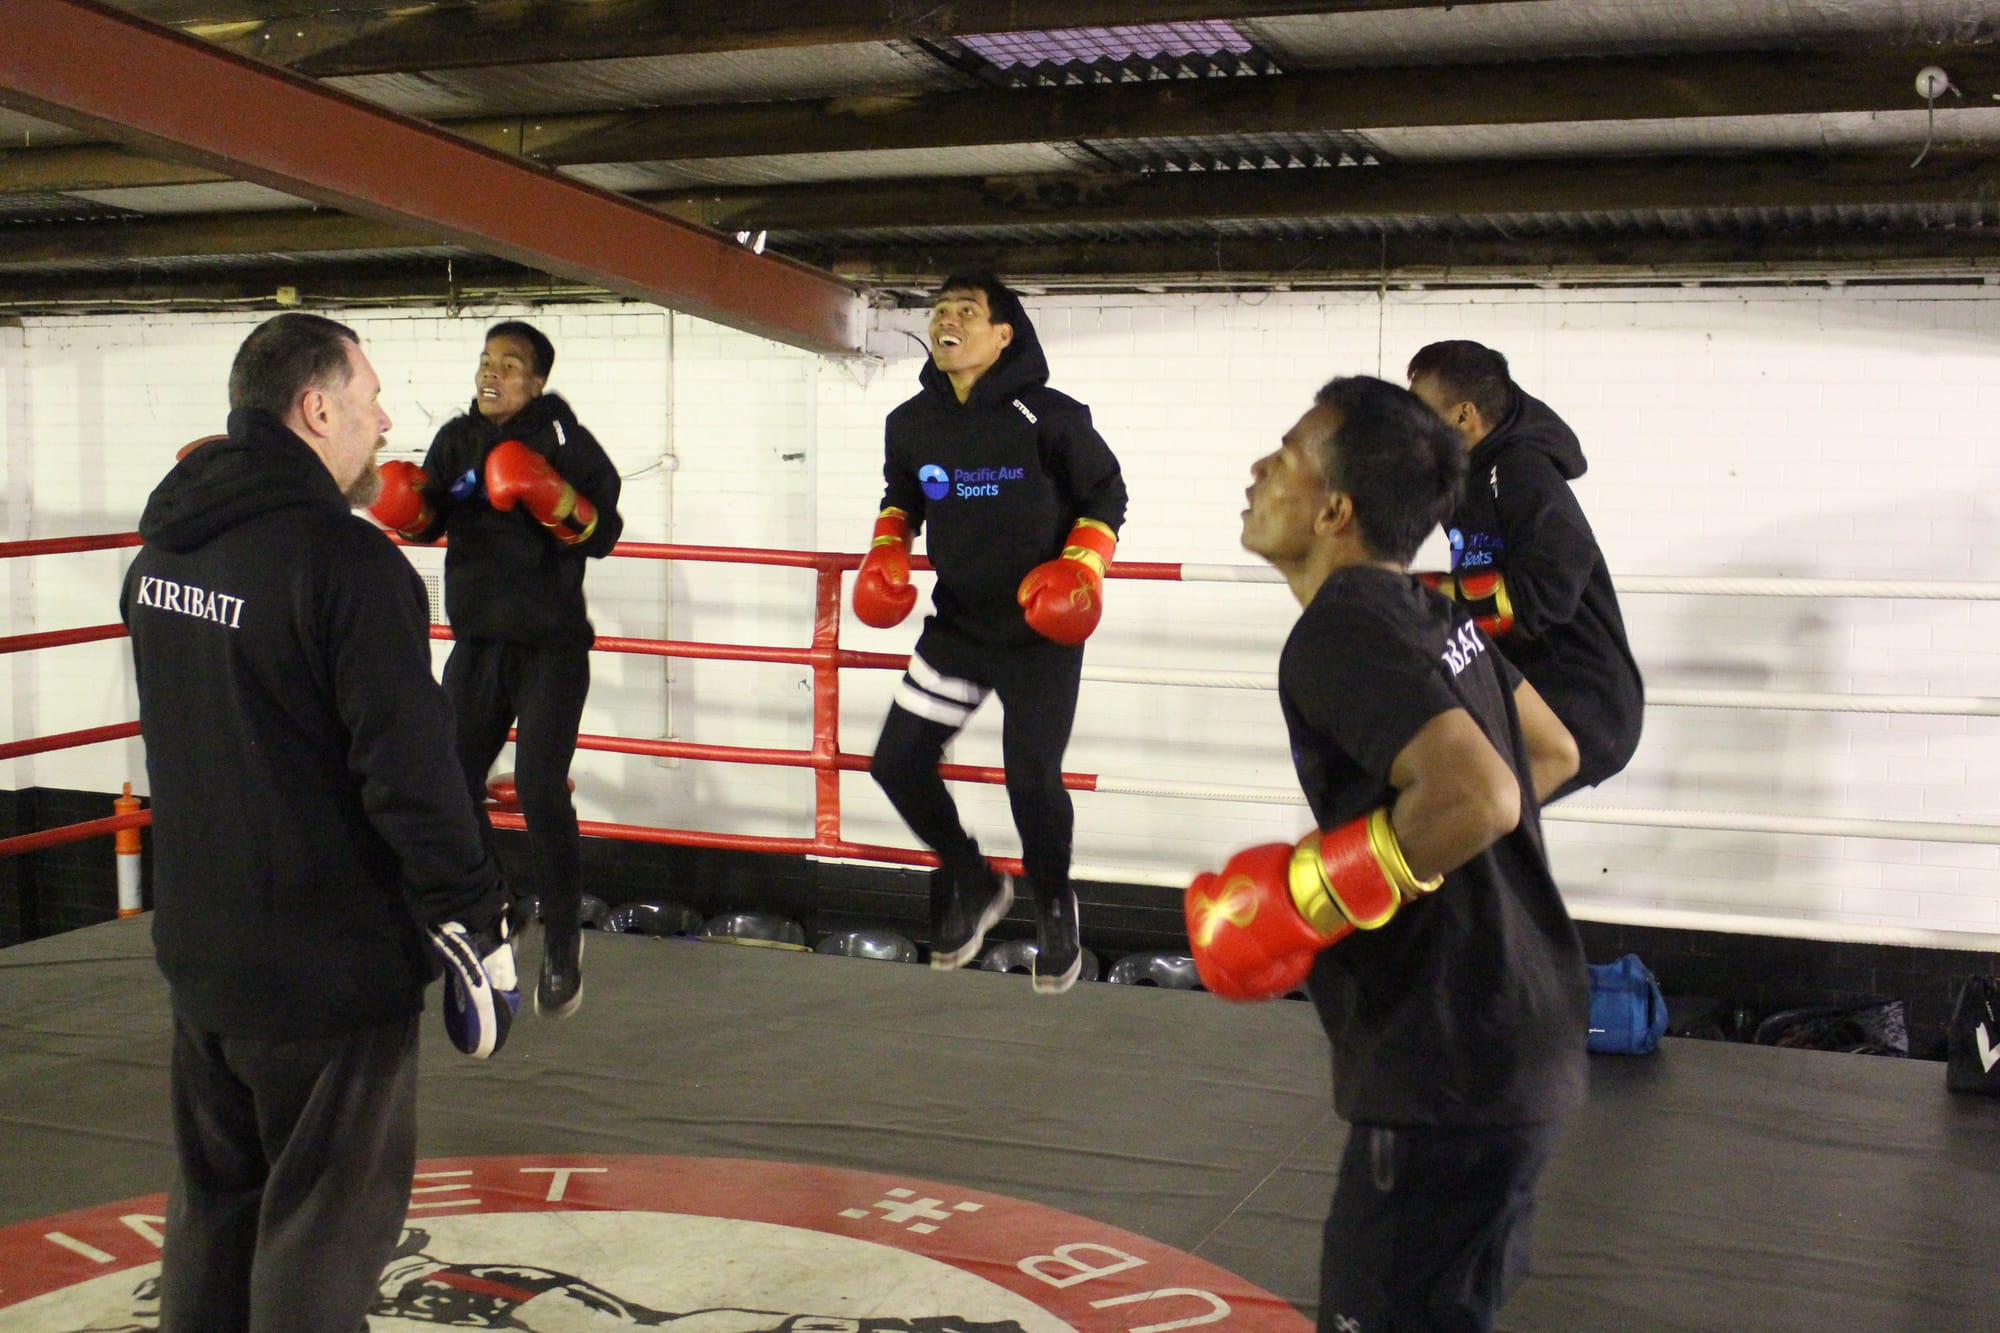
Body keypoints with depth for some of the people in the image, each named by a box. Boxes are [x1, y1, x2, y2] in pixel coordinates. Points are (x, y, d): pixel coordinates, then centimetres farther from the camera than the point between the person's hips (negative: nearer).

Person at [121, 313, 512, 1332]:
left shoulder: (164, 543, 5)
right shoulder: (348, 561, -21)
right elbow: (411, 770, -23)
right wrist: (477, 921, -15)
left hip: (198, 943, 8)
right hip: (329, 961, -8)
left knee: (212, 1204, 21)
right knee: (322, 1228, 5)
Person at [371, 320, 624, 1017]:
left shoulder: (565, 441, -7)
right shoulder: (457, 439, 8)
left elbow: (603, 534, -13)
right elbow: (429, 520, 11)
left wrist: (550, 496, -29)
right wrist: (407, 508, -9)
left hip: (550, 646, -5)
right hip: (477, 643, 5)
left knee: (540, 789, -15)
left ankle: (563, 941, 2)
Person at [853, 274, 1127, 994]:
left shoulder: (1048, 416, -14)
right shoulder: (911, 423, -1)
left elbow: (1105, 495, -2)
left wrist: (1082, 567, -15)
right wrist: (885, 551, 1)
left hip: (1042, 631, -5)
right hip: (957, 628, 5)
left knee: (1032, 780, -7)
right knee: (898, 763, 1)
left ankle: (1053, 907, 24)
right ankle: (972, 883, 28)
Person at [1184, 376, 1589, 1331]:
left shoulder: (1341, 633, -19)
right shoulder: (1429, 615, 10)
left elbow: (1477, 800, -31)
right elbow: (1553, 753, 21)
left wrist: (1309, 896, -20)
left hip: (1447, 1069, -10)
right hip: (1518, 1039, 10)